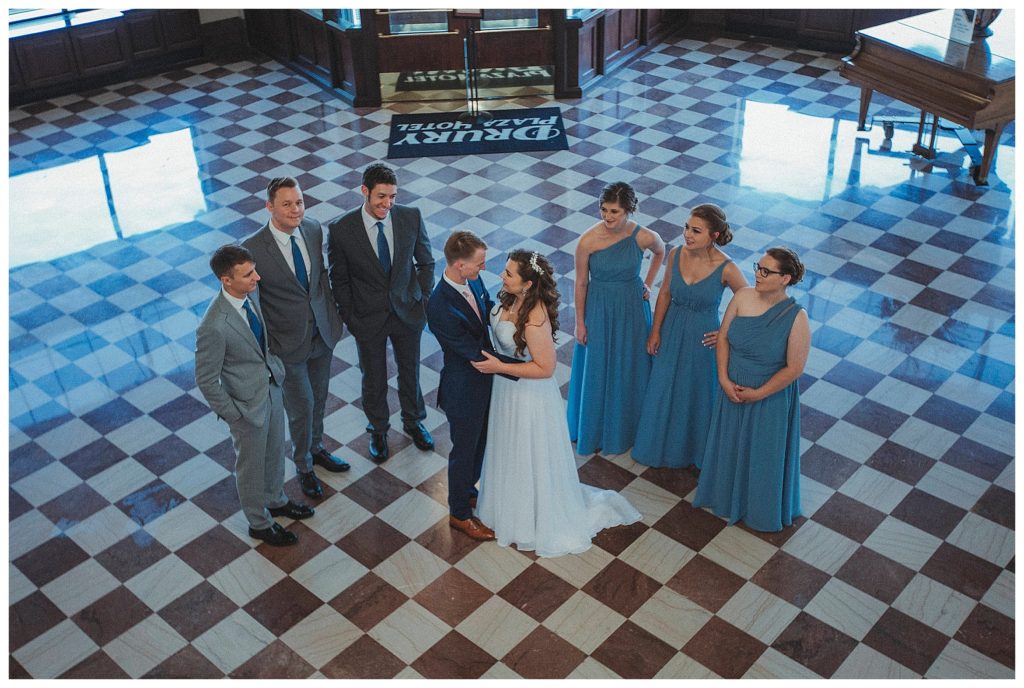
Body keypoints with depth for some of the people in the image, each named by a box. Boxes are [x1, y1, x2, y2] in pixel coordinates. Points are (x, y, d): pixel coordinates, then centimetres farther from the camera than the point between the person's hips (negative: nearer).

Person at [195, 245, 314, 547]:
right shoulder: (214, 327, -34)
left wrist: (275, 366, 8)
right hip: (247, 404, -7)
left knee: (275, 451, 28)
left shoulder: (251, 292, -11)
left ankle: (275, 500, 55)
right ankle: (259, 523, 42)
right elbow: (206, 381, -22)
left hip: (272, 388, 7)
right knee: (251, 465, 18)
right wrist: (233, 414, -14)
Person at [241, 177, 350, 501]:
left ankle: (317, 449, 50)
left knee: (319, 398, 24)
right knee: (301, 407, 11)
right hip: (288, 342, -5)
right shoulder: (253, 248, -24)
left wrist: (333, 310, 6)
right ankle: (304, 467, 36)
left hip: (322, 331, 5)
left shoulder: (313, 229, -8)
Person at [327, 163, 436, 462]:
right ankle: (378, 430, 43)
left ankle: (413, 421, 48)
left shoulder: (411, 217, -14)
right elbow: (339, 280, -7)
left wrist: (423, 300, -2)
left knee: (410, 371, 22)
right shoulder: (341, 230, -19)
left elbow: (426, 262, 0)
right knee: (374, 379, 18)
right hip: (368, 319, -2)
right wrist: (350, 319, -6)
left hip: (407, 313, 2)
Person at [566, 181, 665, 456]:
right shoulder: (587, 241, -21)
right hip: (599, 310, -1)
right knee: (597, 370, 13)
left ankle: (626, 427, 40)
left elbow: (660, 252, 8)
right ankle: (595, 429, 36)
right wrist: (580, 322, -3)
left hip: (632, 309, 1)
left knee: (630, 369, 17)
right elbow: (581, 283, -9)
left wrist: (648, 284, 4)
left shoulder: (645, 237, -18)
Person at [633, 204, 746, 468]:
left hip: (703, 338, -4)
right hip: (672, 332, 4)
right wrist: (655, 331, 3)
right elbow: (665, 294, 1)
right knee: (664, 390, 20)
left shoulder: (726, 269, -24)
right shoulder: (676, 255, -13)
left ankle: (696, 449, 42)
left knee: (698, 393, 16)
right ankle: (662, 444, 45)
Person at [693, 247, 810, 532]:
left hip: (770, 398, -4)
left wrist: (758, 394, -14)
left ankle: (762, 511, 42)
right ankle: (727, 495, 52)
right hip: (733, 390, 4)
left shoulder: (796, 317, -26)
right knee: (730, 445, 25)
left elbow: (794, 368, -19)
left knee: (763, 454, 17)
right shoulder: (742, 297, -14)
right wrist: (724, 379, -11)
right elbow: (723, 337, -4)